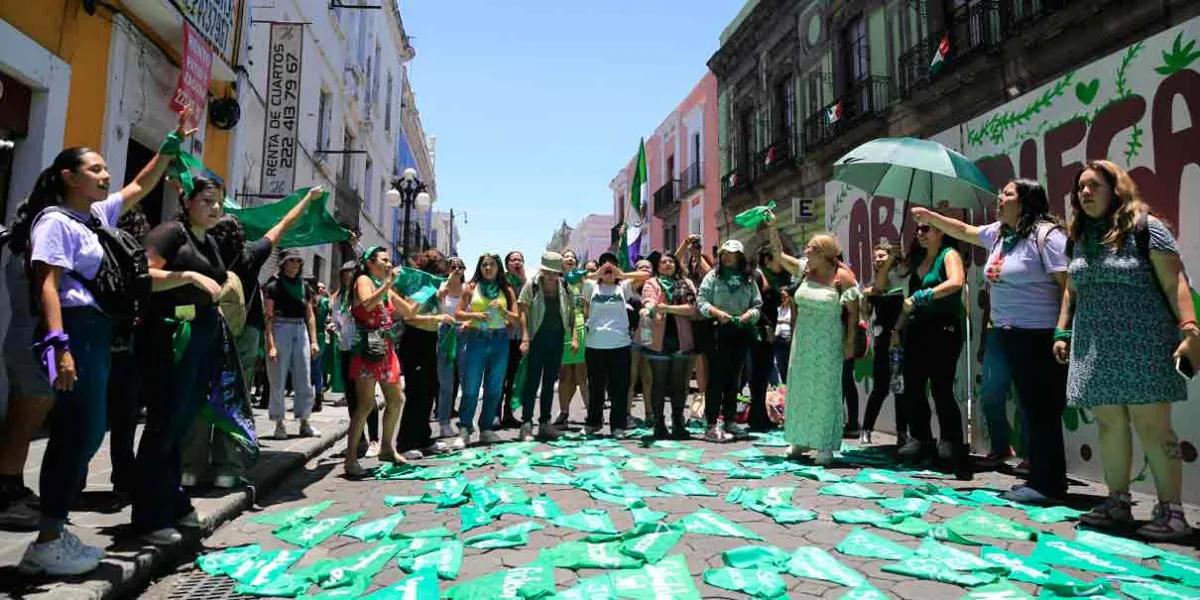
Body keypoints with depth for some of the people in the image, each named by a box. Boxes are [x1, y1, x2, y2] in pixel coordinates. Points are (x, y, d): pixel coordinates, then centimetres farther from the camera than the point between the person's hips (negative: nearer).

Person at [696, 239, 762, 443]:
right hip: (718, 332, -3)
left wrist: (749, 314, -12)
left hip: (740, 333, 4)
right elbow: (701, 300, -4)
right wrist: (715, 312, -20)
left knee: (734, 378, 13)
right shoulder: (713, 276, 2)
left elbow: (757, 304, 8)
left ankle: (729, 421, 24)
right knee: (717, 378, -5)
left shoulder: (748, 279, 8)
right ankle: (711, 426, -2)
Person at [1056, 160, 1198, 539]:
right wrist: (1062, 332, 14)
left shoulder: (1145, 227, -4)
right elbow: (1072, 291, 20)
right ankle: (1118, 504, 15)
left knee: (1152, 427, -5)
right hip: (1095, 349, 5)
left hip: (1143, 346, -5)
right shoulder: (1080, 238, 14)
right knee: (1110, 426, 7)